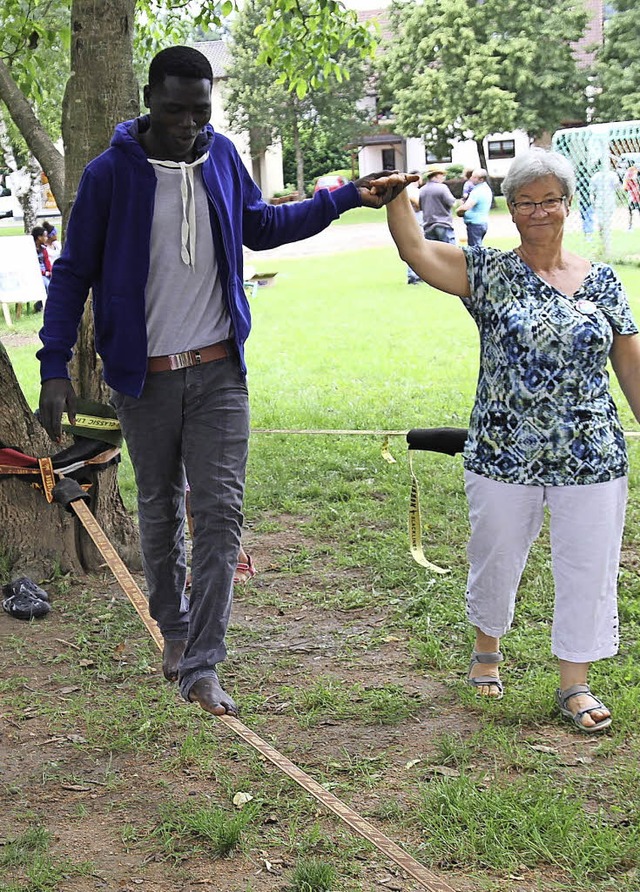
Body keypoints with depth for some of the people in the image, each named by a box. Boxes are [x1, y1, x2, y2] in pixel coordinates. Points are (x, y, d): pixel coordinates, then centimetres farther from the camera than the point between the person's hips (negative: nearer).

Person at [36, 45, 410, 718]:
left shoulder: (220, 157, 2)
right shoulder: (110, 174, -9)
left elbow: (259, 227, 20)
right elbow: (73, 273, -3)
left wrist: (346, 198, 16)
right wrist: (54, 367, -11)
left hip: (219, 369, 2)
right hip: (144, 377, -2)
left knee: (220, 510, -7)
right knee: (161, 509, 12)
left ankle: (201, 664, -3)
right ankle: (174, 630, 34)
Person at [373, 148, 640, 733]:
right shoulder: (489, 274, -1)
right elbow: (417, 252, -12)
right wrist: (396, 197, -24)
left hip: (591, 459, 1)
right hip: (504, 455, -1)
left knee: (588, 567, 5)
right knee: (496, 558, 14)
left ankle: (575, 684, 20)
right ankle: (488, 649, 42)